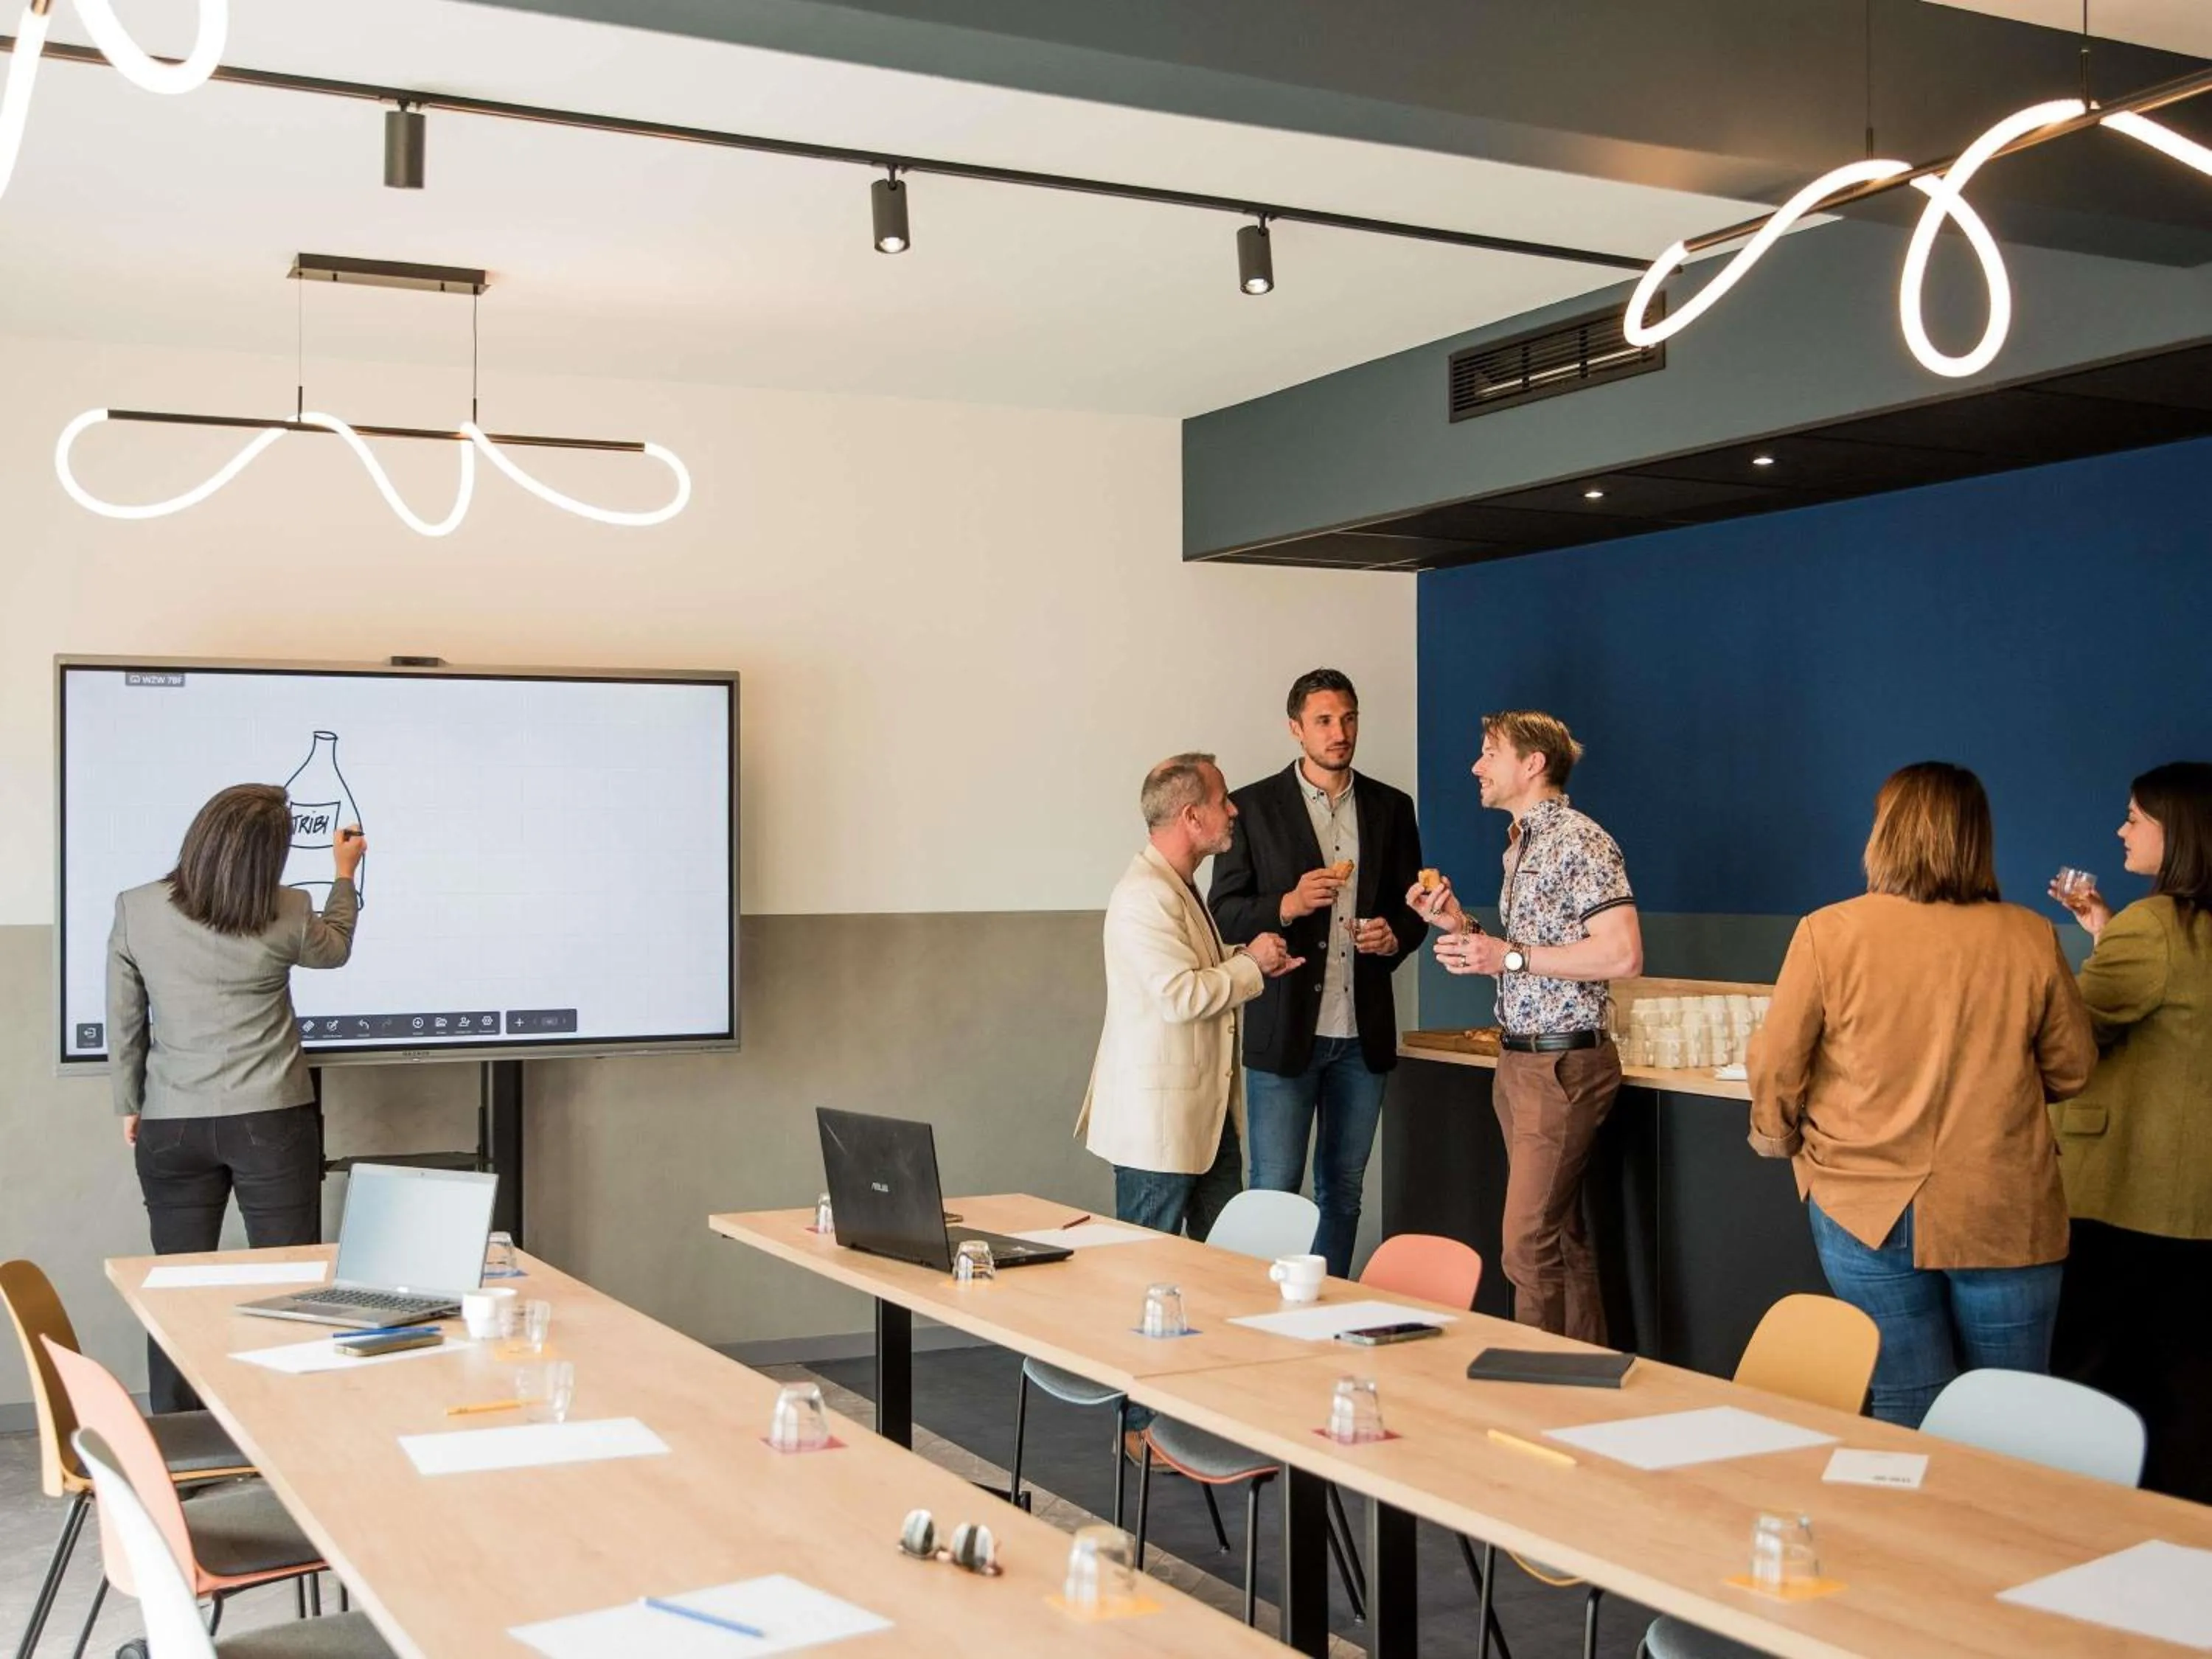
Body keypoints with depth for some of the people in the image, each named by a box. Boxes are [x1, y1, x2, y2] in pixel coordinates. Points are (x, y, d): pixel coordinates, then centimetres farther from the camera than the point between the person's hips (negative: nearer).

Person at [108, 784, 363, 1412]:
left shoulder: (136, 911, -6)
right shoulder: (286, 916, -10)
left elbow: (123, 1022, 2)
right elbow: (334, 949, 13)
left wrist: (129, 1106, 15)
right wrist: (344, 876, 29)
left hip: (171, 1126, 2)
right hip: (271, 1123, -2)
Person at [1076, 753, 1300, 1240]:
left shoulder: (1180, 888, 14)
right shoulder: (1145, 894, -20)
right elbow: (1181, 995, -26)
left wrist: (1249, 960, 10)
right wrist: (1251, 964, -12)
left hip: (1209, 1114, 10)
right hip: (1159, 1117, -10)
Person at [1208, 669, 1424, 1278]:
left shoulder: (1390, 808, 9)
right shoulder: (1253, 807, -1)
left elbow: (1413, 906, 15)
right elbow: (1223, 913, -3)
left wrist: (1394, 937, -7)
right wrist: (1288, 905, -20)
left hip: (1363, 1032, 4)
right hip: (1284, 1029, -4)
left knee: (1343, 1192, 12)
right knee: (1274, 1193, -2)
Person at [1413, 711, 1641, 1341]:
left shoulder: (1579, 842, -14)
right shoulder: (1520, 846, 16)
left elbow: (1622, 956, -21)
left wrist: (1510, 957, -19)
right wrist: (1461, 926, 7)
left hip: (1563, 1063, -10)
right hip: (1518, 1059, 10)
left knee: (1529, 1245, -9)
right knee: (1563, 1234, 13)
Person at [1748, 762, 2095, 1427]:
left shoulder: (1829, 933, -9)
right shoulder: (2030, 938, -4)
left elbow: (1776, 1069, -5)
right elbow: (2071, 1070, 6)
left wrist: (1776, 1139, 14)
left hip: (1869, 1207, -1)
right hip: (2004, 1215, 1)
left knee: (1907, 1420, 8)